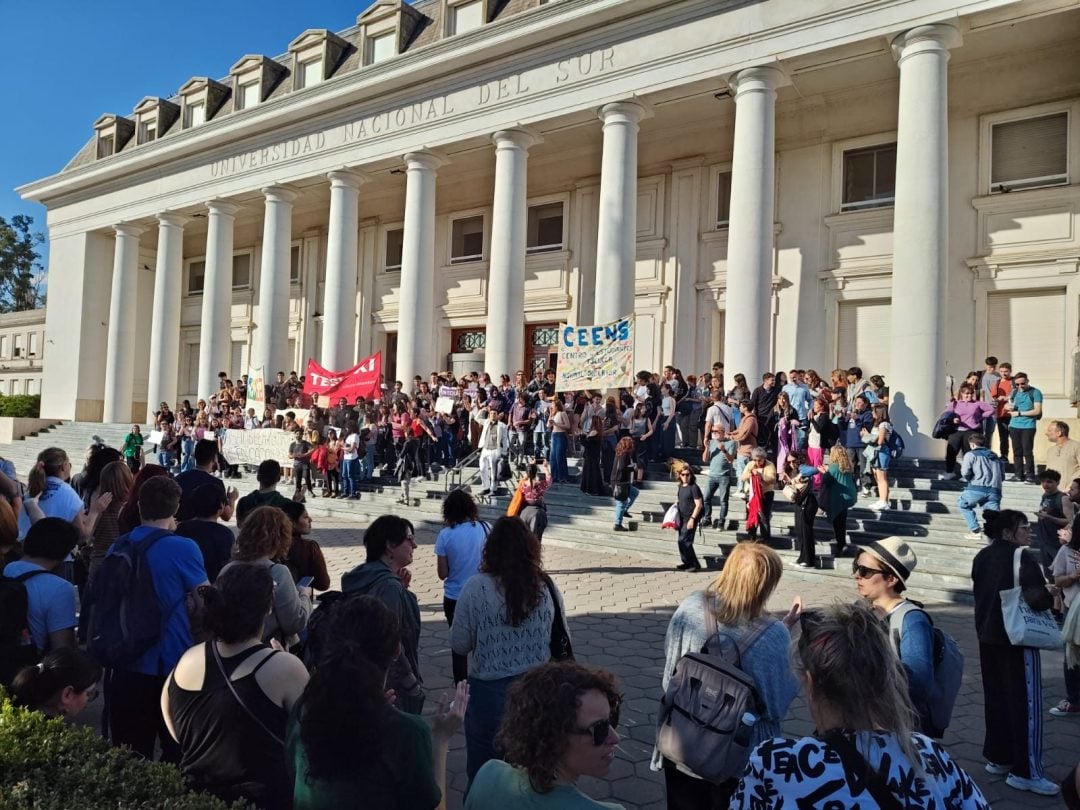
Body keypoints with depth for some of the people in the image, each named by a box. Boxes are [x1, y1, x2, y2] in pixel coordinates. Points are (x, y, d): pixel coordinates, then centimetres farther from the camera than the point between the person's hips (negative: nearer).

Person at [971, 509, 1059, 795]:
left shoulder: (982, 557, 8)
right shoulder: (1021, 558, -17)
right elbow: (1038, 598, -24)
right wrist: (1051, 598, -4)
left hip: (988, 638, 8)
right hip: (1017, 639, -8)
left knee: (995, 698, 16)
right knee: (1025, 702, 0)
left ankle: (997, 758, 26)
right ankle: (1025, 772, 5)